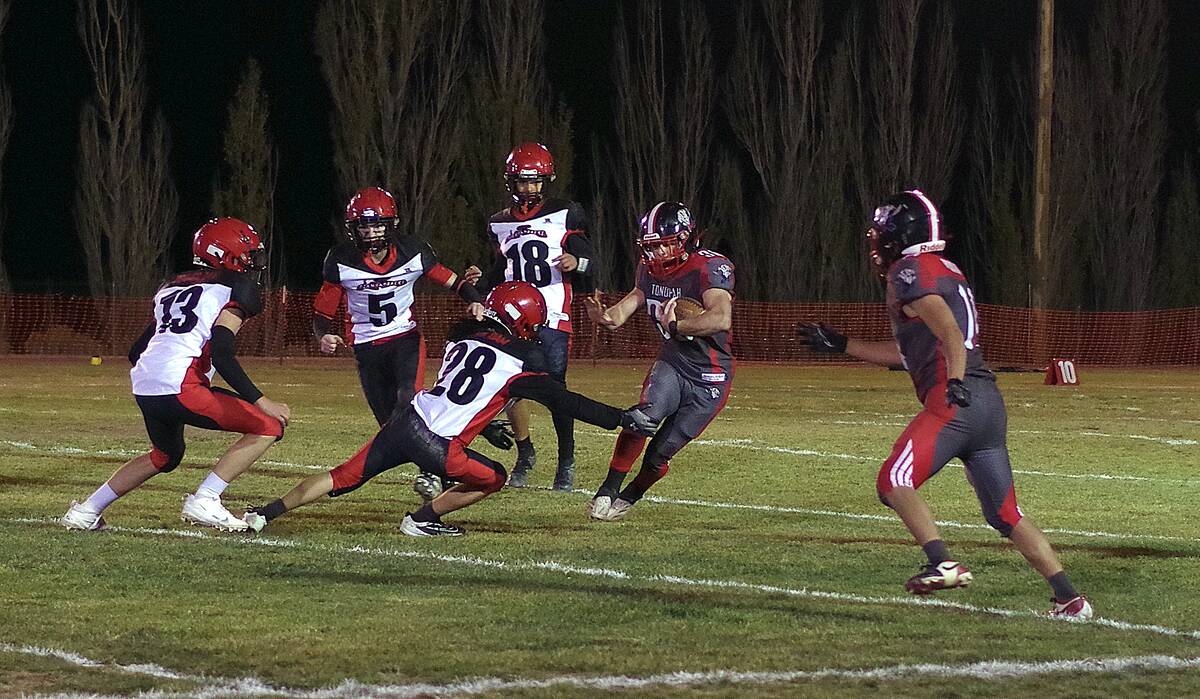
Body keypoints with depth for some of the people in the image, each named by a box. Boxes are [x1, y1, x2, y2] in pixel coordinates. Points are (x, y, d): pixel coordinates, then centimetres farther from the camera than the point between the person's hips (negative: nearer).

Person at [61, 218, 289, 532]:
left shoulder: (172, 288, 25)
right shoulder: (237, 289, 2)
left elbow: (136, 352, 27)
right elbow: (222, 355, -12)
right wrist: (261, 401, -14)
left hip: (144, 387, 9)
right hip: (180, 386, -9)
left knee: (166, 455, 34)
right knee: (269, 428, -3)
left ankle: (87, 511, 33)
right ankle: (204, 501, -8)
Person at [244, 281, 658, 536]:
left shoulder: (465, 337, 16)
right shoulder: (521, 363, -2)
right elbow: (562, 401, 0)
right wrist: (621, 419, 4)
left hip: (406, 422, 6)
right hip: (436, 445, -6)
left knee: (345, 477, 13)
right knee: (493, 478, 15)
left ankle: (265, 514, 6)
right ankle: (422, 520, 15)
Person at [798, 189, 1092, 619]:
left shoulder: (911, 272, -2)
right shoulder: (945, 272, 27)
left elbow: (950, 333, -17)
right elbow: (905, 353, 34)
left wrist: (955, 381, -32)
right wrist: (840, 345, 37)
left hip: (954, 401, -9)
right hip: (989, 403, 9)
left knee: (894, 482, -10)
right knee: (1005, 512, 10)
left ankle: (943, 563, -25)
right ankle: (1069, 599, 5)